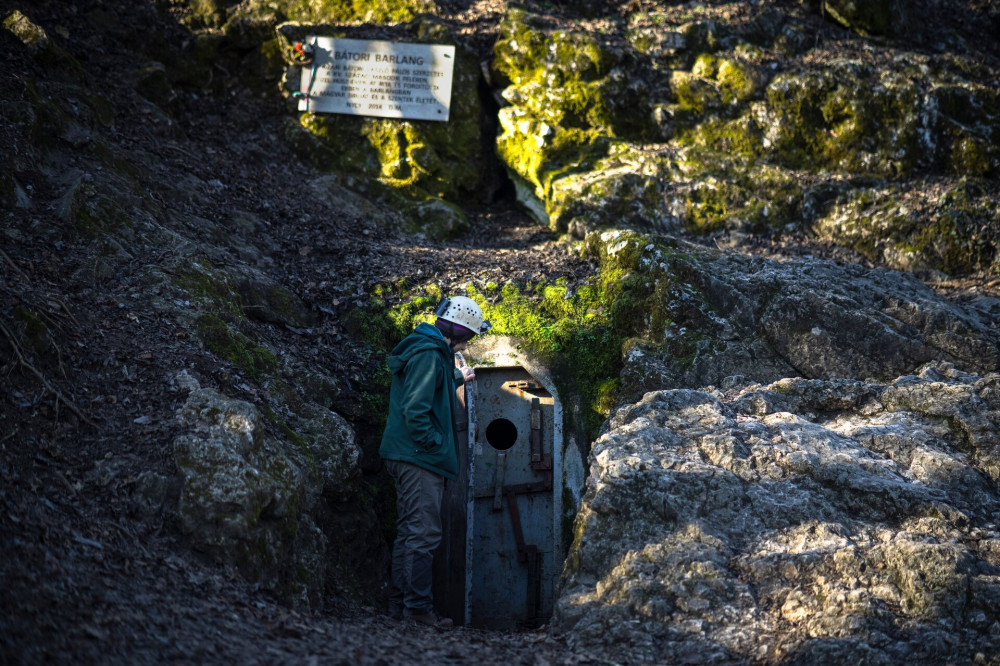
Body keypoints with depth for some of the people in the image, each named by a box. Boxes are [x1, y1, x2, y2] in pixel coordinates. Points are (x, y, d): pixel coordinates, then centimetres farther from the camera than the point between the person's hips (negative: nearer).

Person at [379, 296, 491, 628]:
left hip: (408, 456, 11)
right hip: (420, 458, -11)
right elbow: (415, 410, -23)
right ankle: (418, 605, -6)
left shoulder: (427, 350, 17)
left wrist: (457, 378, 44)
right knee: (424, 532, -8)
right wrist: (434, 443, -15)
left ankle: (400, 602, 19)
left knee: (409, 531, 13)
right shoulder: (428, 355, -16)